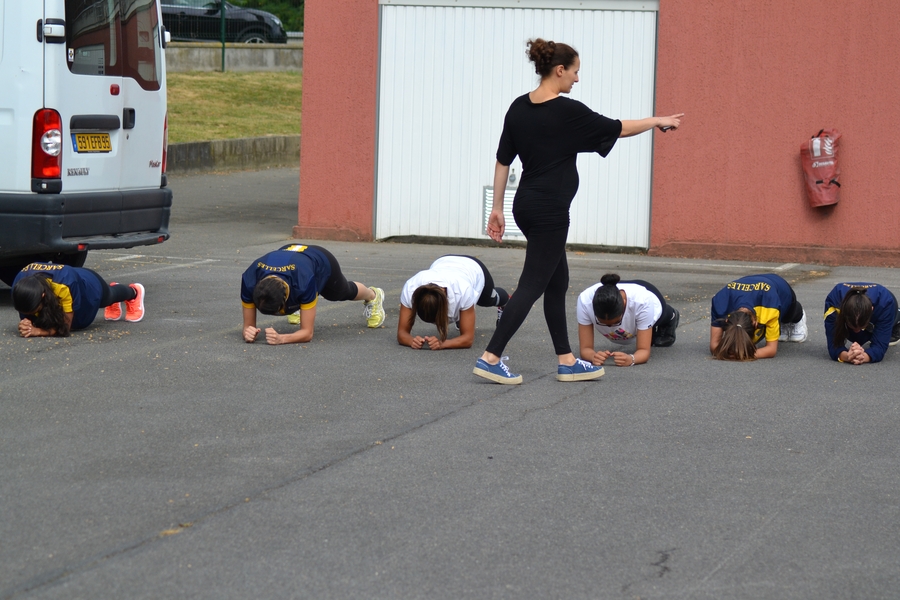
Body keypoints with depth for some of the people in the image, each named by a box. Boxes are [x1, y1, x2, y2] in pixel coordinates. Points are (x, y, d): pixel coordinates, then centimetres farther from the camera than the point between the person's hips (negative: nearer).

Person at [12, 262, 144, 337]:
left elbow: (65, 328, -44)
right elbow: (26, 318, -28)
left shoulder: (65, 284, -51)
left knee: (109, 296, 32)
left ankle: (134, 291, 68)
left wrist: (38, 331, -59)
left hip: (89, 282, -4)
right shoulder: (19, 284, -40)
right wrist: (25, 324, -52)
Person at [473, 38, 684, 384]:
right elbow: (618, 129, -3)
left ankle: (567, 362, 18)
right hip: (550, 211, -8)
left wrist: (497, 208, 13)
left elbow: (503, 161, 7)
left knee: (557, 281, 15)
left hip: (526, 206, 8)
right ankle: (490, 358, -10)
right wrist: (657, 121, 13)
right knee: (532, 285, -5)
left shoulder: (518, 108, 5)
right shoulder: (567, 111, -15)